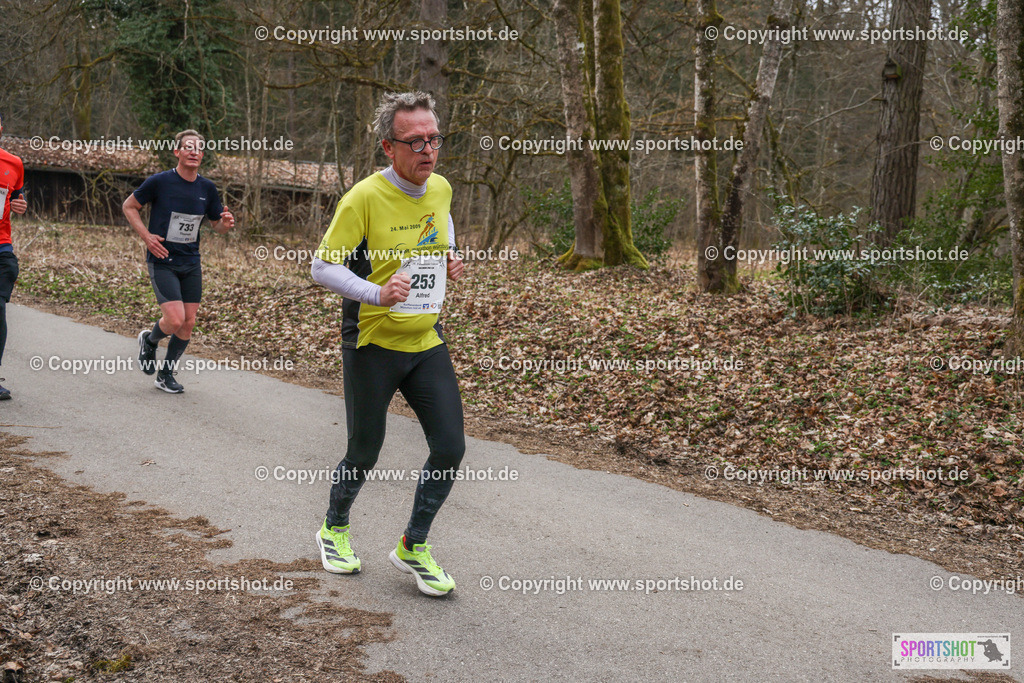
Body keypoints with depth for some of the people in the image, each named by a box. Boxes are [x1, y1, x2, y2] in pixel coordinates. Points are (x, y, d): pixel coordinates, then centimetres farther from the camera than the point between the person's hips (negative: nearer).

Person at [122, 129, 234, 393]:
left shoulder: (207, 188, 2)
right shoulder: (159, 181, -10)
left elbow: (218, 225, 12)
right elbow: (128, 206, 2)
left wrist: (226, 223, -12)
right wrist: (146, 236, -11)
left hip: (191, 263, 5)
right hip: (162, 261, -5)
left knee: (188, 324, 4)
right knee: (175, 320, -16)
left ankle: (166, 374, 22)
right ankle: (150, 340, 19)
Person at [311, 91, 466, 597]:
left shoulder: (441, 189, 2)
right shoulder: (364, 197, -17)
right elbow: (322, 267, -14)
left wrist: (447, 261, 8)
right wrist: (377, 294, -27)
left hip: (426, 342, 5)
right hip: (372, 344, -5)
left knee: (450, 447, -1)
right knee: (365, 452, 7)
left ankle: (413, 547, 19)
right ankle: (334, 529, 37)